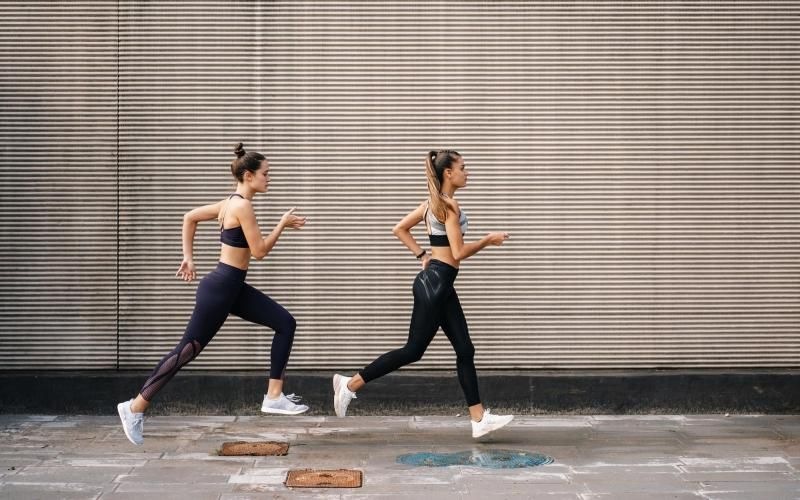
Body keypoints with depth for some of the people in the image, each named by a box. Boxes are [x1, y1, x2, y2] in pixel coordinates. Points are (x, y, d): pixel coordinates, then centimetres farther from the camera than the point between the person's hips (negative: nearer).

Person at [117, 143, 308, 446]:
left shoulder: (231, 203, 11)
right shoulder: (242, 206, -17)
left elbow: (190, 217, 18)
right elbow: (259, 251, -17)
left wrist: (188, 257, 17)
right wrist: (282, 224, -8)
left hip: (233, 288, 10)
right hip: (220, 288, -10)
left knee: (285, 323, 5)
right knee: (188, 350, -3)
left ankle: (274, 397, 6)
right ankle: (135, 407, 8)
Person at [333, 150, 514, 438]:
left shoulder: (432, 203, 13)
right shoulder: (449, 205, -14)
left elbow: (399, 229, 18)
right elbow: (459, 252, -19)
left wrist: (422, 255, 16)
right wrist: (488, 240, -8)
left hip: (440, 284, 10)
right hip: (435, 283, -10)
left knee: (465, 350, 7)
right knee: (413, 350, -4)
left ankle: (479, 418, 9)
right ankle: (350, 384, 4)